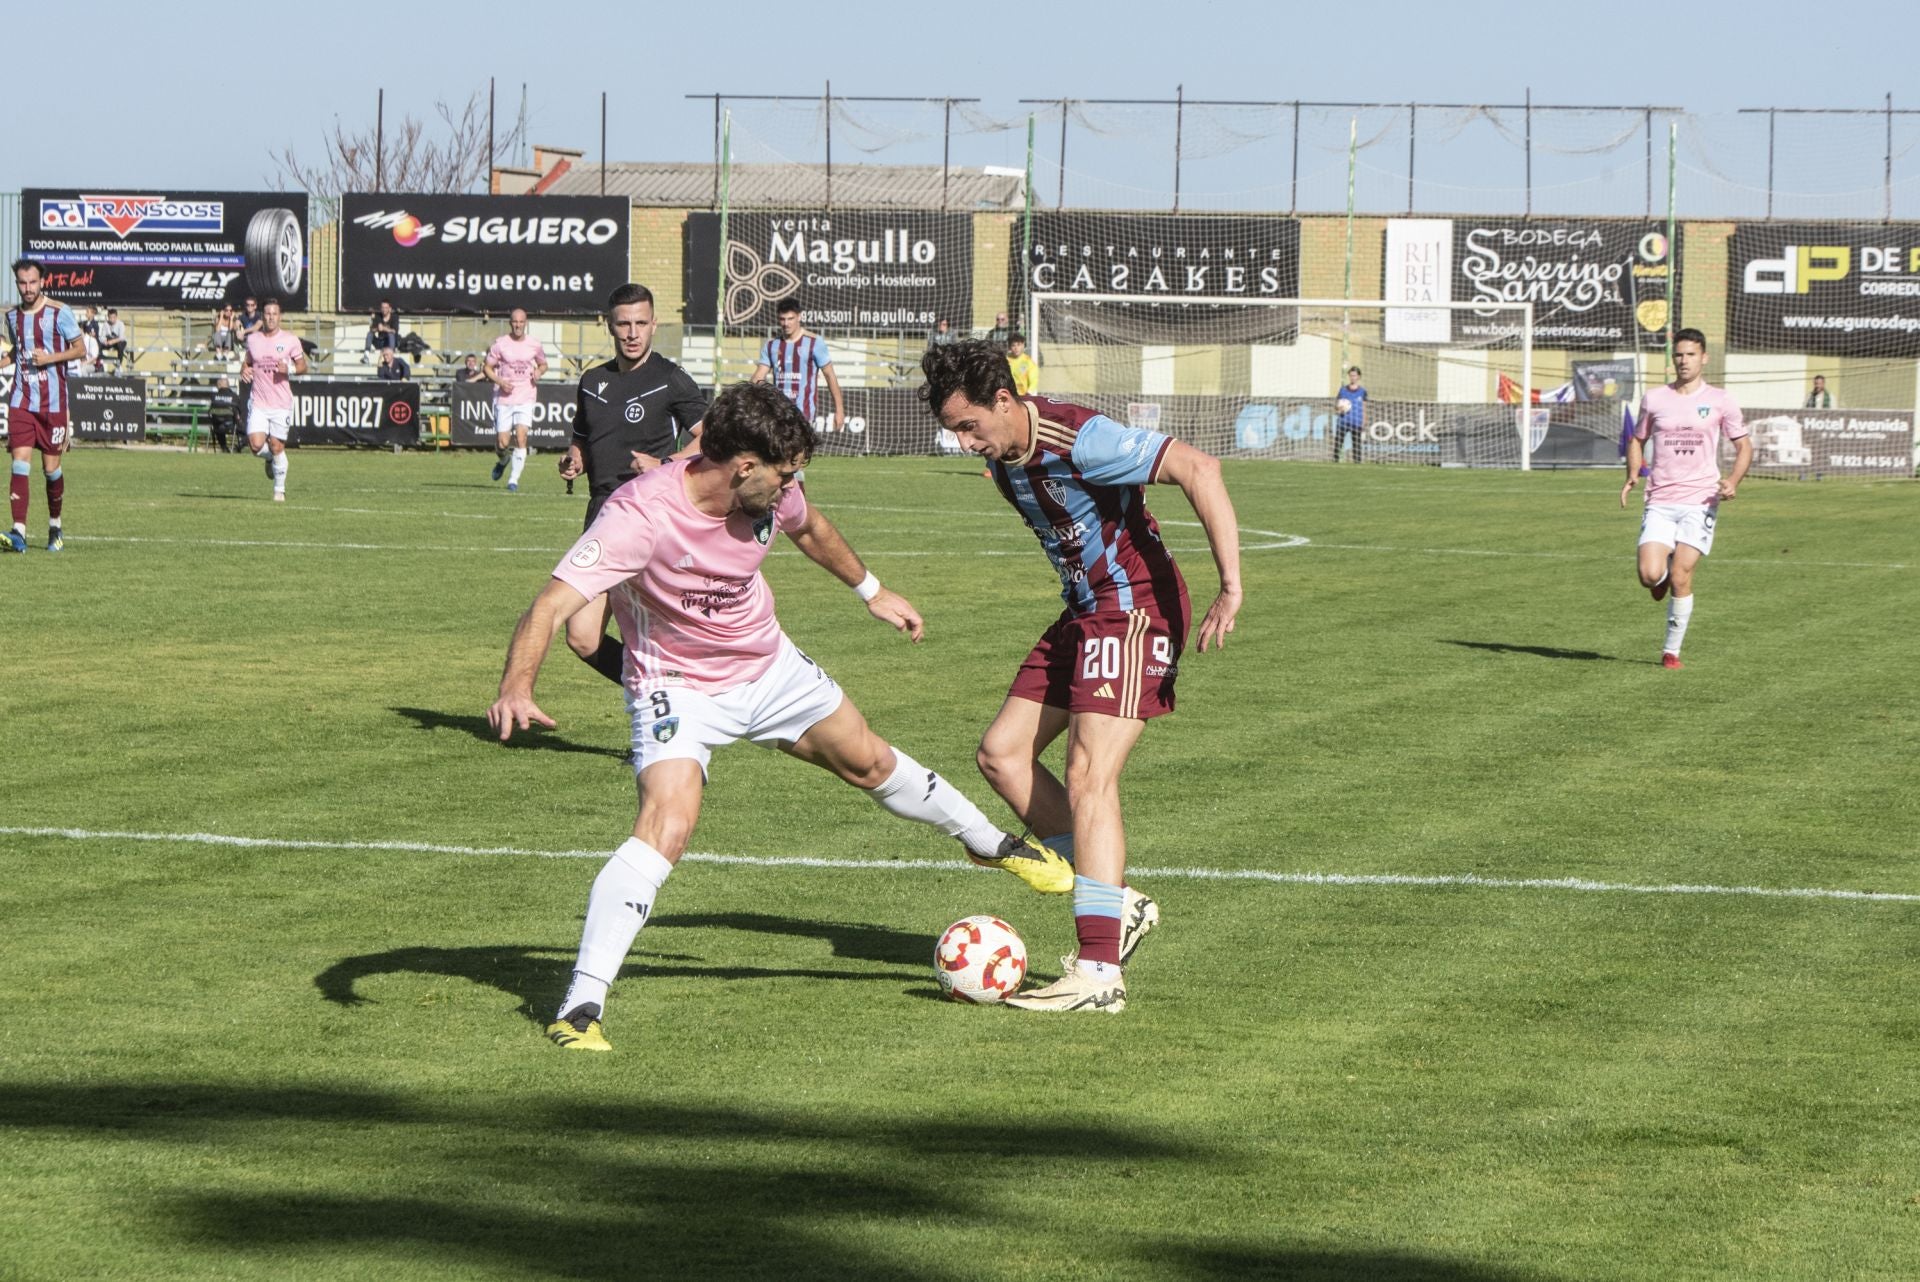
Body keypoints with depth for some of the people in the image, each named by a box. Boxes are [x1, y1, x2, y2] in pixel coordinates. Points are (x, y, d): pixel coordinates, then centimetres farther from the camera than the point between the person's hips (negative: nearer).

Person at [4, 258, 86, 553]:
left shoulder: (59, 313, -5)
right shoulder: (13, 316, 10)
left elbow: (80, 349, -2)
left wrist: (50, 358, -16)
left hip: (52, 401, -3)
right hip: (21, 401, 3)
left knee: (51, 468, 4)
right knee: (20, 463, -12)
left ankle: (55, 527, 26)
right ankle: (19, 532, -20)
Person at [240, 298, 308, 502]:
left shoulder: (290, 340, -1)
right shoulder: (252, 339, 6)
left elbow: (303, 366, 5)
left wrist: (289, 369, -16)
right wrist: (244, 371, -3)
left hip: (281, 403, -2)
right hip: (258, 402, 2)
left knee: (277, 447, 1)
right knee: (256, 444, -13)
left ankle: (280, 489, 18)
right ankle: (270, 458, 25)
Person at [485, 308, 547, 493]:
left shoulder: (534, 345, 4)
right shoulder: (500, 344, -1)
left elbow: (543, 364, 21)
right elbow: (488, 368, 4)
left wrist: (539, 371, -3)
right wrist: (500, 381, -13)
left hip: (525, 399, 0)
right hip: (503, 399, 0)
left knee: (521, 437, -15)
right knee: (502, 442, -2)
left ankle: (514, 480, -8)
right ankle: (502, 461, 34)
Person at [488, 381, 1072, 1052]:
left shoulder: (768, 491, -16)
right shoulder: (640, 516, -36)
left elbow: (808, 527, 11)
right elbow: (552, 604, -43)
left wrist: (872, 590, 23)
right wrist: (516, 689, -59)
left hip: (772, 668, 6)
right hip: (680, 688, -6)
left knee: (868, 761, 23)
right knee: (666, 825, -28)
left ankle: (989, 842, 52)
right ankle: (580, 1006, -25)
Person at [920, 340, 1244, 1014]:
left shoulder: (1078, 439, -24)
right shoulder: (1001, 454, 4)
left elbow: (1197, 469, -28)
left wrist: (1230, 586, -30)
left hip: (1135, 610, -10)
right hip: (1082, 613, 10)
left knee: (1089, 776, -18)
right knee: (1001, 753, 6)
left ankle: (1098, 973, -20)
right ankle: (1117, 904, 12)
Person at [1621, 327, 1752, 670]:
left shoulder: (1719, 402, 3)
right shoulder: (1654, 399, 7)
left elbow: (1744, 446, 9)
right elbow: (1637, 440, 20)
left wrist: (1733, 481, -10)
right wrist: (1633, 475, 1)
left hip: (1700, 501, -2)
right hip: (1660, 502, 2)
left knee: (1681, 578, -9)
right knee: (1650, 575, -14)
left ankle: (1672, 650, 6)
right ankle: (1663, 575, 25)